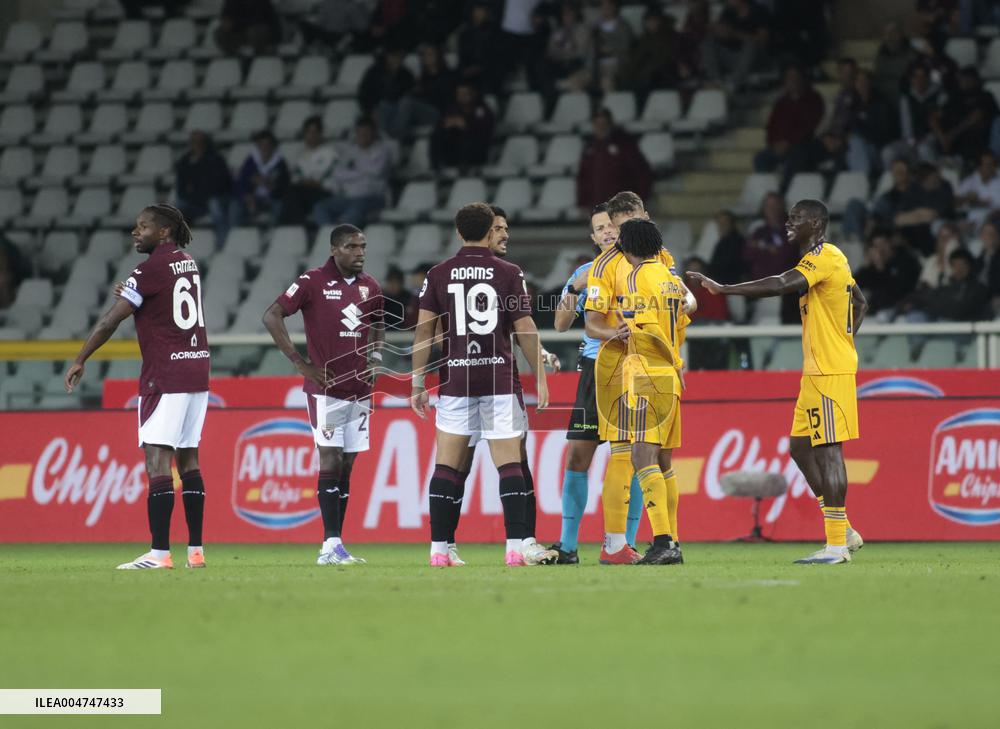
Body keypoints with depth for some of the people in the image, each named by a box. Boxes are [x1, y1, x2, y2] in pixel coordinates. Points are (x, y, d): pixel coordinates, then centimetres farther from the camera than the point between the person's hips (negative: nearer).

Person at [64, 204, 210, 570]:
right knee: (188, 459, 12)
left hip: (164, 376, -9)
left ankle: (159, 553, -18)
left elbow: (111, 320, -12)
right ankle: (195, 550, 12)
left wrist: (79, 361, -3)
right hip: (197, 371, 9)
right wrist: (132, 297, 13)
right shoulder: (187, 263, 13)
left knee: (157, 460, -11)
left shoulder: (152, 268, -12)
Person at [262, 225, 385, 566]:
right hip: (326, 389, -6)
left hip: (359, 390, 6)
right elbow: (272, 316, -9)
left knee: (346, 466, 6)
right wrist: (300, 362, -13)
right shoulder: (312, 282, -6)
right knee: (331, 460, -11)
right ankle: (331, 545, -13)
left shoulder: (370, 287, 11)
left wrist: (375, 358, 8)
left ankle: (333, 547, 9)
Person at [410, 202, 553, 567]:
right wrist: (540, 378, 6)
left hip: (454, 380, 2)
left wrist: (418, 384, 6)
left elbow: (423, 329, 2)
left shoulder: (438, 274, 4)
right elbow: (525, 330, -1)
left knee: (447, 466, 5)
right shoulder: (509, 273, 0)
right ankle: (517, 545, -8)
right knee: (509, 464, 0)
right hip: (500, 379, -2)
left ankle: (439, 548, 1)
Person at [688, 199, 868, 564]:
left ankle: (837, 545, -9)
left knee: (828, 451, -10)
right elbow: (861, 304, 30)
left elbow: (783, 285, -29)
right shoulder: (830, 258, 18)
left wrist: (723, 289, -30)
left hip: (830, 373, -11)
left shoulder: (824, 257, -14)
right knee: (800, 446, 11)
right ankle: (843, 532, 14)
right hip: (817, 370, 11)